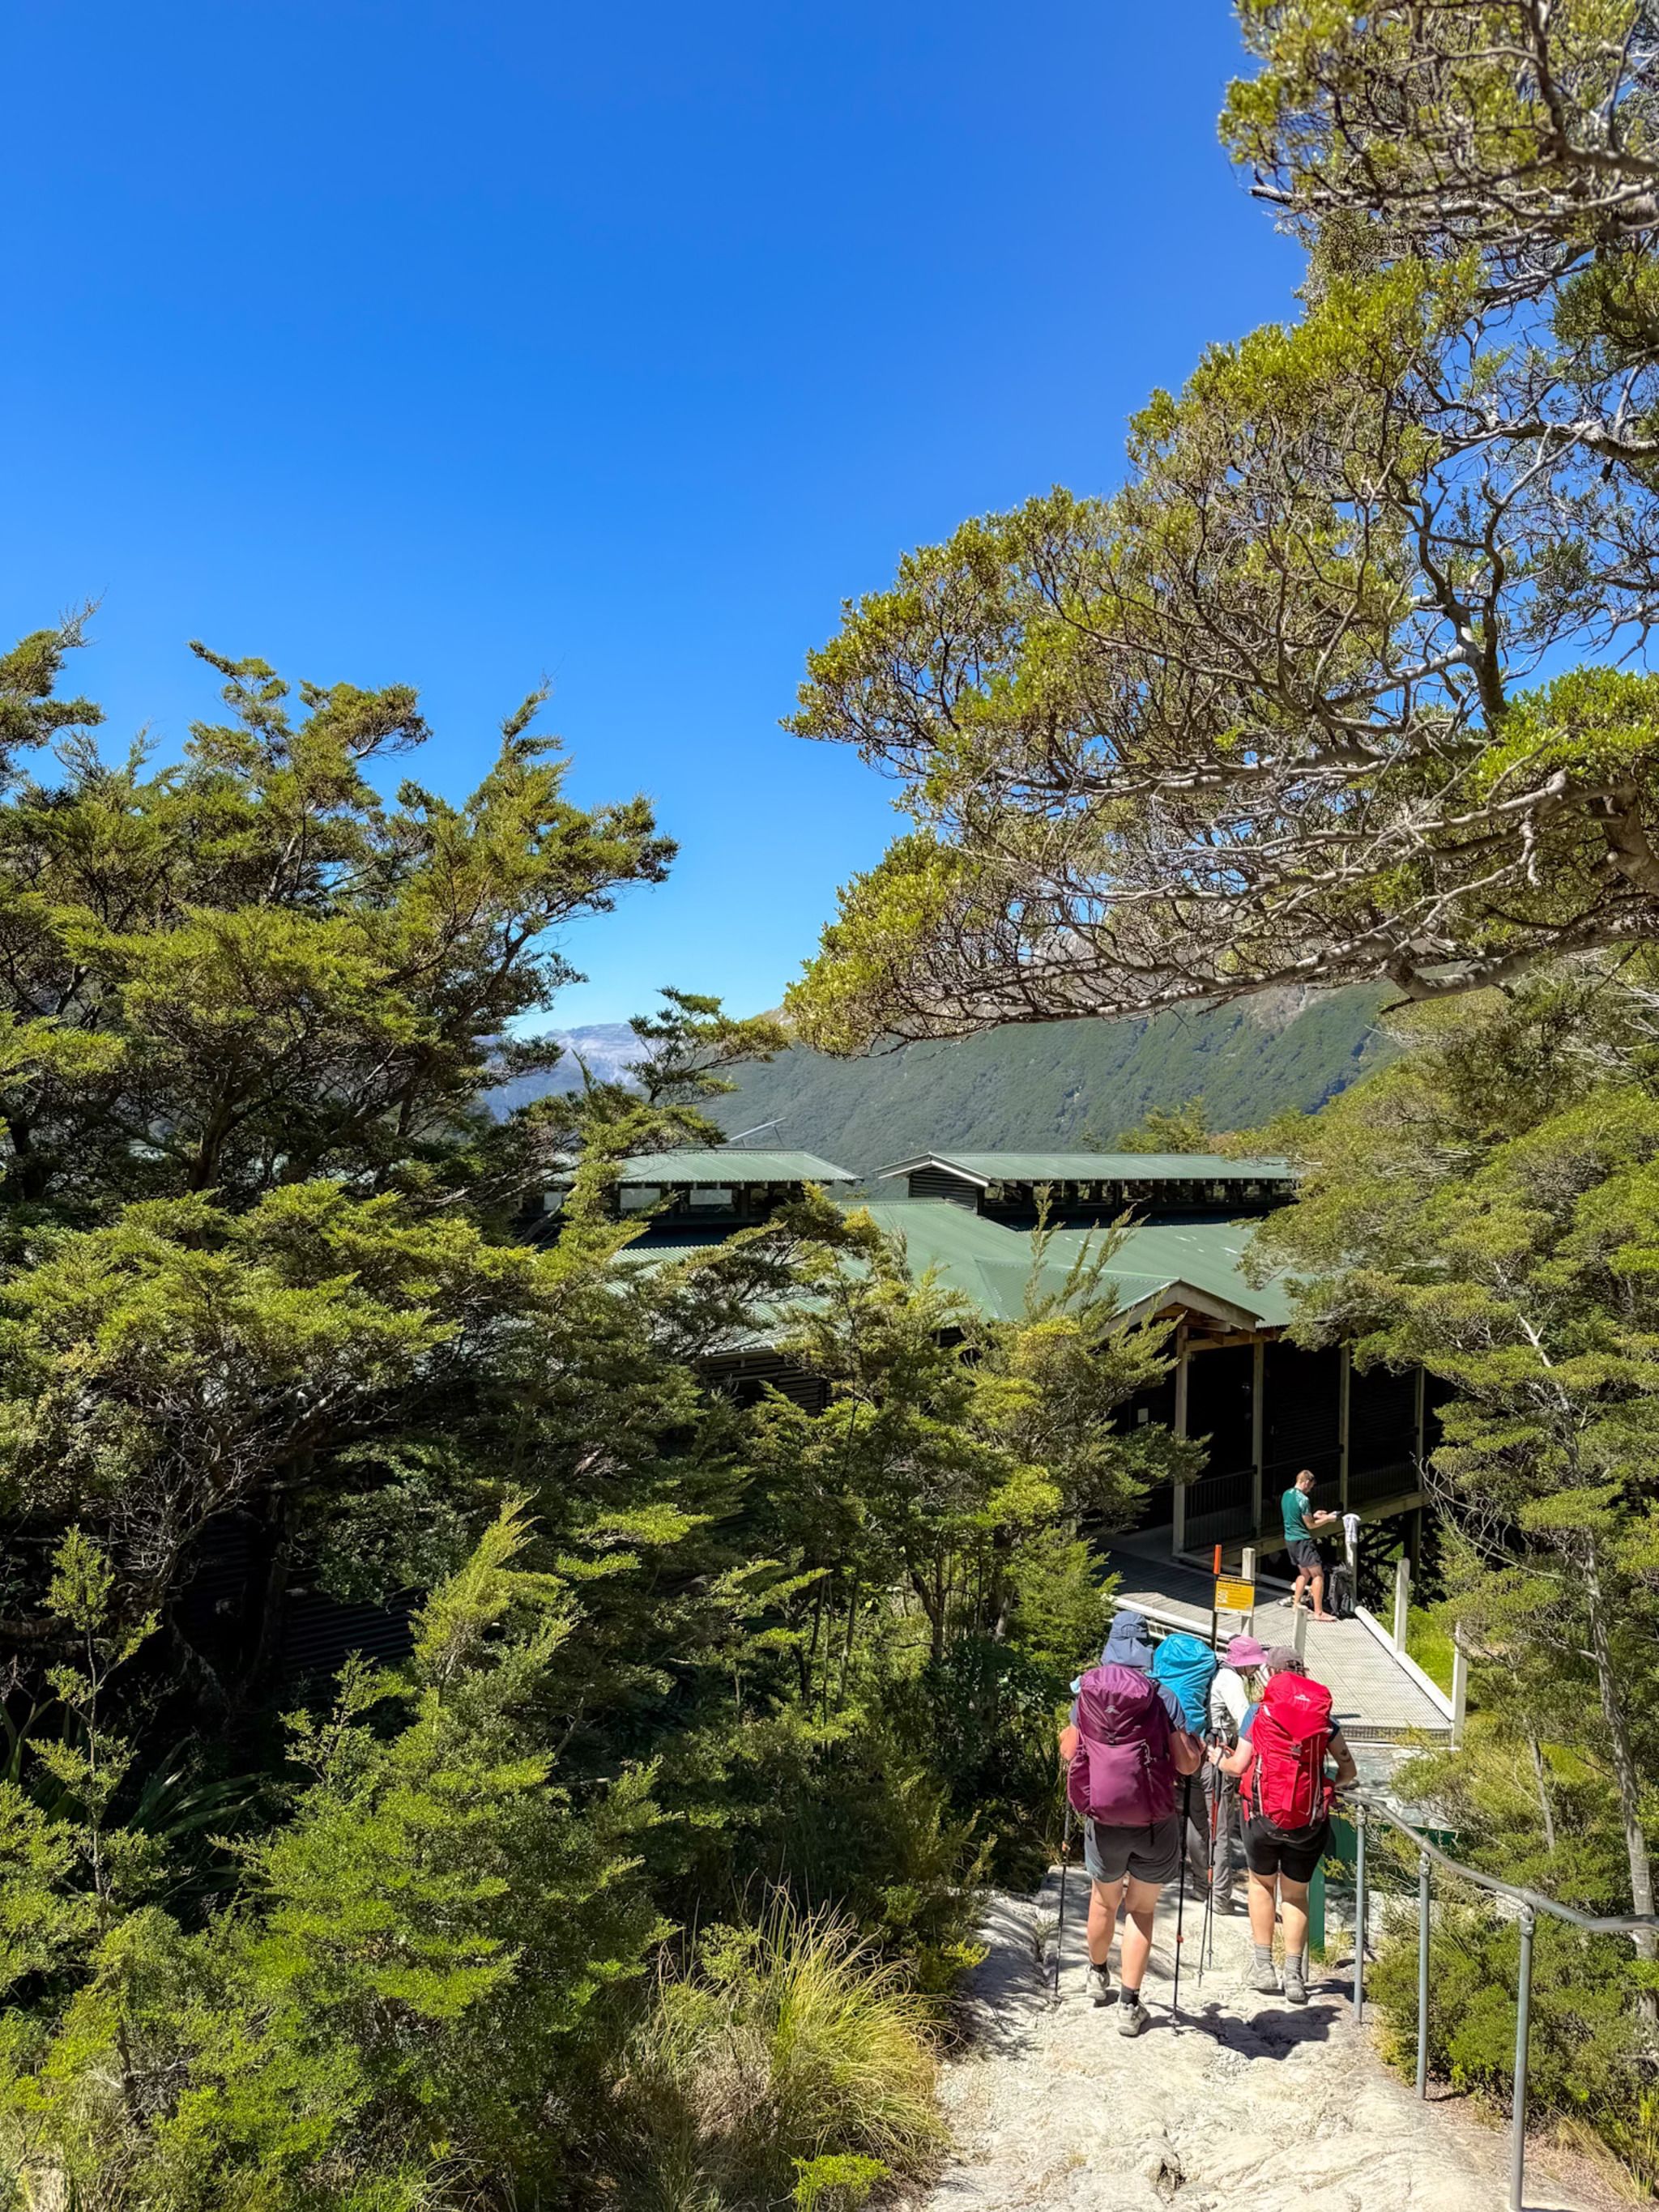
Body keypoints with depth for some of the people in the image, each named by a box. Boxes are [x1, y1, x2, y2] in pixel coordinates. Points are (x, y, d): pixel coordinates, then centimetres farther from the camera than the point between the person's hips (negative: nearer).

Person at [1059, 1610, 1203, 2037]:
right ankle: (1129, 2005, 14)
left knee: (1104, 1901, 24)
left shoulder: (1086, 1692, -2)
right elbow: (1187, 1764, -7)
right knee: (1141, 1910, 15)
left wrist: (1066, 1734, 30)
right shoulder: (1163, 1697, -9)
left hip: (1103, 1821, 2)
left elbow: (1068, 1752, 9)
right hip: (1154, 1824, -2)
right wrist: (1198, 1747, 14)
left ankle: (1098, 1975, 44)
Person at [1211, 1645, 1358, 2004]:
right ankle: (1294, 1975, 13)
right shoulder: (1322, 1715, 4)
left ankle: (1263, 1967, 19)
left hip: (1264, 1815, -1)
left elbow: (1238, 1766, -4)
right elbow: (1349, 1770, 3)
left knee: (1262, 1883, 20)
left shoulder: (1259, 1712, -2)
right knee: (1296, 1892, 16)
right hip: (1309, 1819, 1)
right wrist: (1331, 1784, 24)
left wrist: (1218, 1757, 17)